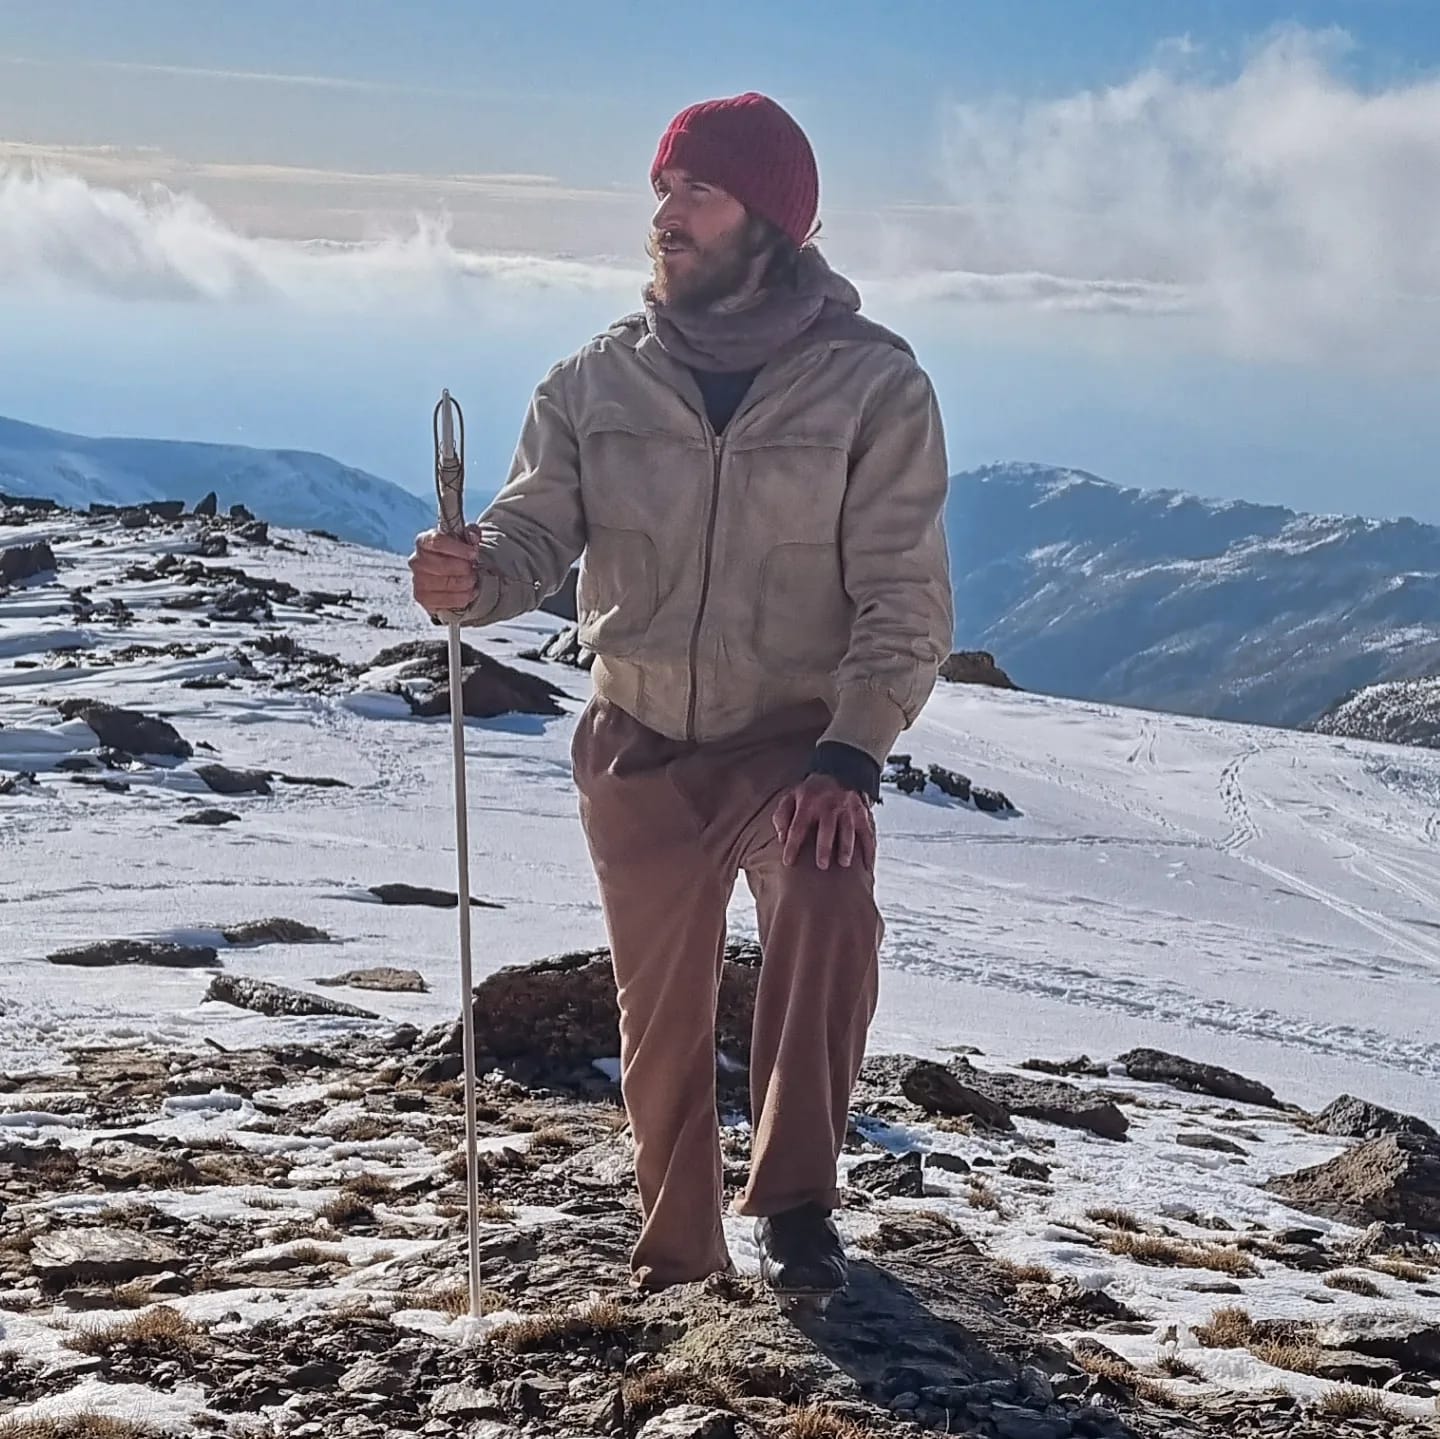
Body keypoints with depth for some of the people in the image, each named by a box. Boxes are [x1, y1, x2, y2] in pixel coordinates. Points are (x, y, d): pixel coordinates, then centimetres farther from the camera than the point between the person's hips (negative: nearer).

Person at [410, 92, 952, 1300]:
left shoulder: (871, 383, -10)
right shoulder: (598, 382, -2)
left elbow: (905, 602, -12)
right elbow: (535, 530, -4)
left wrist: (849, 758, -24)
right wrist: (473, 577, -29)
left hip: (799, 738, -3)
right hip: (641, 744, 3)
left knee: (830, 907, -32)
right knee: (662, 1013, 11)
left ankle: (795, 1204, -17)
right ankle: (676, 1254, 33)